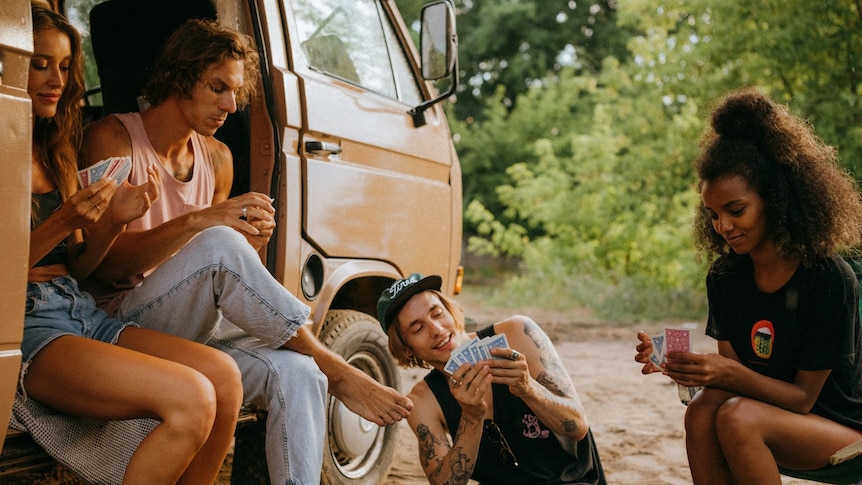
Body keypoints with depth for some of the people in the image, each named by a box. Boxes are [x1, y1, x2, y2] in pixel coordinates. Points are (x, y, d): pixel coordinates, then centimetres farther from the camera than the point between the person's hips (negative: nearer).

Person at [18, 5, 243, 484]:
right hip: (24, 323, -7)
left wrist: (114, 220, 0)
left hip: (81, 312, 7)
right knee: (190, 397, -27)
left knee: (223, 375, -17)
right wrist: (62, 223, -17)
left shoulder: (55, 152, 19)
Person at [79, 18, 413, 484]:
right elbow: (107, 265, -16)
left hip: (195, 325, 6)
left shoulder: (218, 159, 12)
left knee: (295, 373, -26)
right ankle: (336, 371, -22)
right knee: (220, 245, -33)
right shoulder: (111, 139, -5)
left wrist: (248, 245, -9)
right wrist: (198, 222, -31)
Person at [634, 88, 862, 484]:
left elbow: (803, 396, -16)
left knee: (738, 417, -32)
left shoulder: (828, 279, -19)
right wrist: (673, 363, -23)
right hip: (766, 405, 5)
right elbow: (732, 368, -3)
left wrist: (731, 374, -34)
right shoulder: (724, 276, -2)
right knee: (702, 410, -28)